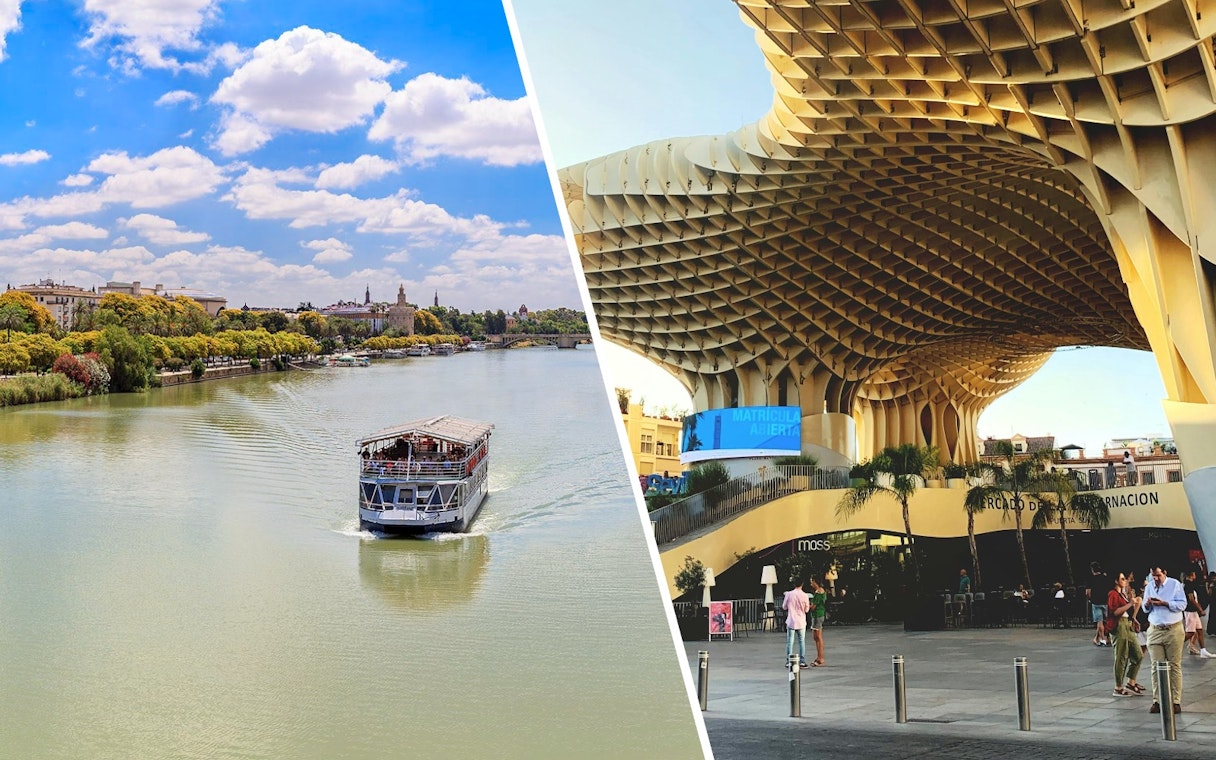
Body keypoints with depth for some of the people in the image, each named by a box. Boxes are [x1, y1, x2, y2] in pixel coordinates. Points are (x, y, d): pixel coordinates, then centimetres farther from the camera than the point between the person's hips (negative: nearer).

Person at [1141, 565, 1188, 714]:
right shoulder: (1149, 587, 12)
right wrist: (1146, 604, -6)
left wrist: (1164, 603, -17)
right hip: (1155, 630, 3)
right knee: (1156, 667, -1)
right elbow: (1144, 608, 16)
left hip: (1173, 630, -3)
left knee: (1175, 666, -1)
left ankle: (1176, 701, 1)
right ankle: (1157, 701, 2)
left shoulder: (1175, 584, 1)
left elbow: (1182, 604, -6)